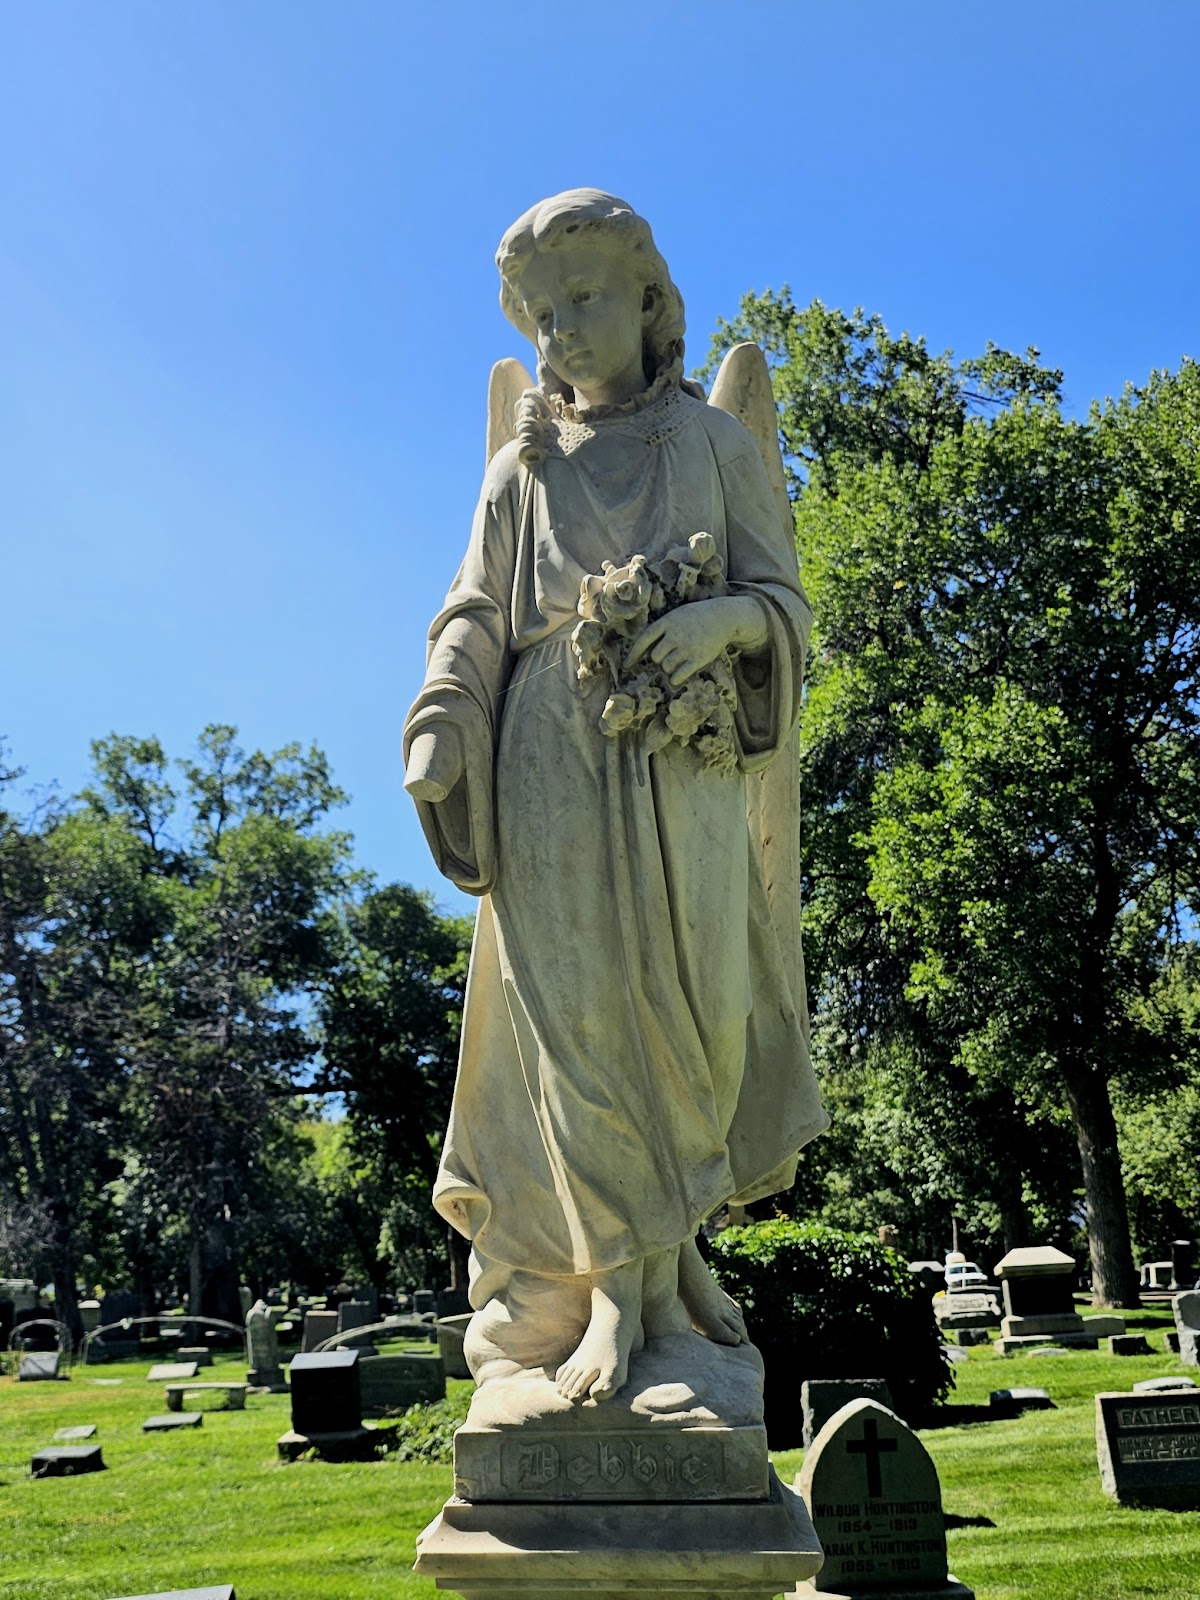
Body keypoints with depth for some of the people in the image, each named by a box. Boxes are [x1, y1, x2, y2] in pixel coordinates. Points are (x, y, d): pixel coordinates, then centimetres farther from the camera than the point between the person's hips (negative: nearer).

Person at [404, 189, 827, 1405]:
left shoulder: (714, 443, 16)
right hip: (553, 761, 1)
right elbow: (476, 620, 11)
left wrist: (718, 620, -15)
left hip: (679, 765, 0)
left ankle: (657, 1241, 17)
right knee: (571, 1011, -10)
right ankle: (620, 1287, -4)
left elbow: (783, 600, 9)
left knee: (686, 1010, -4)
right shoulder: (520, 469, 20)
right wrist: (440, 729, -9)